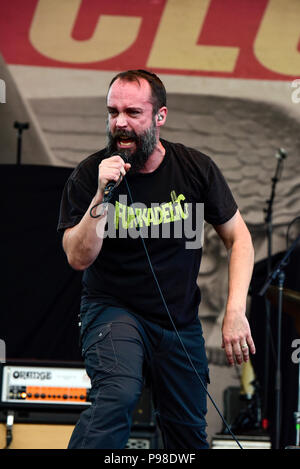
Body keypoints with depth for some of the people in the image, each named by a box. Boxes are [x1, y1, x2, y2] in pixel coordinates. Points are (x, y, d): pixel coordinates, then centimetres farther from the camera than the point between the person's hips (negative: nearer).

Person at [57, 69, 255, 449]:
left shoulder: (196, 169, -6)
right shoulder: (88, 176, -11)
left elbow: (238, 237, 2)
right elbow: (78, 258, -16)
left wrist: (235, 312, -8)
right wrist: (102, 197, -29)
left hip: (181, 321, 3)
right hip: (113, 308, -3)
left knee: (189, 435, 11)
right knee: (117, 396, -33)